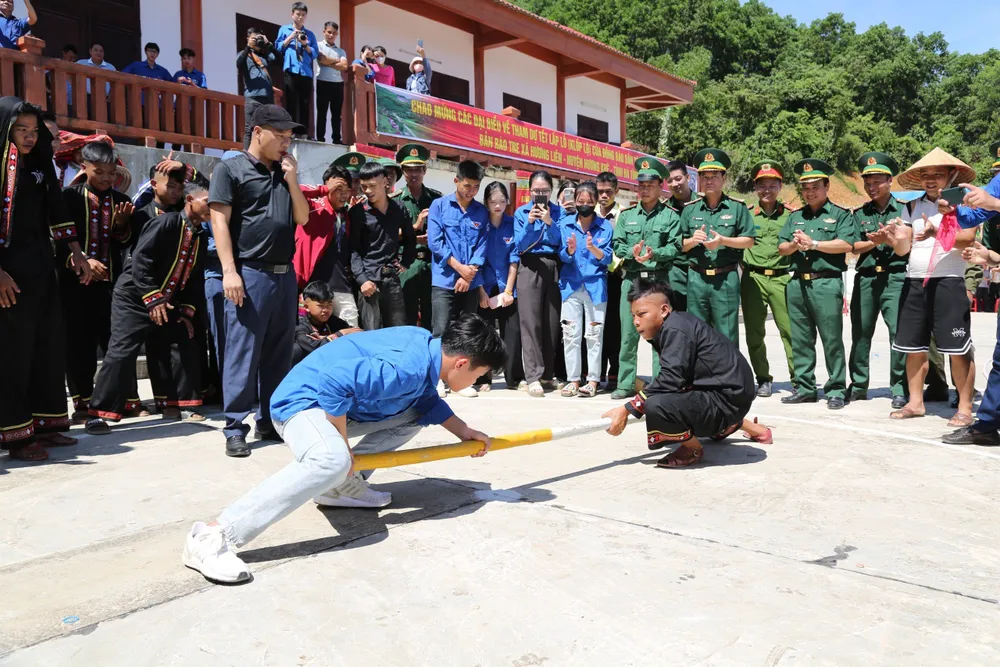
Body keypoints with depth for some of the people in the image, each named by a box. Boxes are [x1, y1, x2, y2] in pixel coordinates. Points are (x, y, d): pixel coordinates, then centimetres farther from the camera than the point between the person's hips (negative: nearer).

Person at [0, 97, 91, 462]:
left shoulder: (39, 164, 14)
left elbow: (56, 210, 17)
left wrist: (76, 253, 11)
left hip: (41, 266, 7)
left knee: (50, 345, 8)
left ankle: (44, 423, 18)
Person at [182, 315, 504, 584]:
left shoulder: (428, 345, 2)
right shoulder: (408, 367, -28)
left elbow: (427, 398, 22)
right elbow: (335, 383, -36)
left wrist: (463, 431, 20)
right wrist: (344, 445, -24)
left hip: (340, 405, 10)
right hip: (303, 400, -10)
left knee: (416, 414, 10)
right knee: (331, 460, -39)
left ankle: (342, 488, 7)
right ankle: (210, 537, -36)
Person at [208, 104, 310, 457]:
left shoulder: (284, 173, 18)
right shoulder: (230, 168, 1)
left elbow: (303, 218, 14)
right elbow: (219, 221, -6)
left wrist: (292, 180, 2)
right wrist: (229, 271, -15)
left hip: (285, 274, 6)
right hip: (250, 273, -6)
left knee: (279, 353, 9)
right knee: (241, 353, -4)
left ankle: (272, 420, 19)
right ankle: (235, 428, 3)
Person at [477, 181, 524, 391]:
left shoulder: (513, 224, 2)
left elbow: (514, 259, 1)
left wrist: (508, 290, -4)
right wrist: (480, 291, -9)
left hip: (507, 287, 1)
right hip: (485, 287, -1)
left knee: (512, 331, 3)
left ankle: (515, 378, 13)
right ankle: (483, 378, 13)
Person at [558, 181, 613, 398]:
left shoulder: (605, 226, 2)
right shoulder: (566, 223, 5)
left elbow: (607, 258, -4)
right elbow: (563, 255, 0)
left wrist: (594, 249, -24)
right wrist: (570, 250, -22)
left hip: (595, 286, -1)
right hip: (571, 286, 2)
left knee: (594, 335, 1)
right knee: (570, 334, 2)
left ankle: (593, 380, 8)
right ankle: (573, 379, 9)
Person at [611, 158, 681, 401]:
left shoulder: (670, 215, 5)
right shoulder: (626, 215, 13)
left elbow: (675, 247, -4)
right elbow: (617, 244, 5)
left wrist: (654, 254, -20)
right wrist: (632, 252, -14)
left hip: (659, 279, -2)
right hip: (631, 278, 2)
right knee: (628, 333, 3)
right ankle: (626, 384, 11)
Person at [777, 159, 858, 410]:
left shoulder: (840, 215, 4)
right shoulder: (795, 217, 20)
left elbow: (846, 244, -10)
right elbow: (781, 247, 14)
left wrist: (813, 243, -10)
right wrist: (794, 245, -7)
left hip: (826, 283, -5)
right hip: (797, 283, 5)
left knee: (832, 339, -3)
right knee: (800, 340, 8)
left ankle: (836, 390, 4)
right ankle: (804, 387, 16)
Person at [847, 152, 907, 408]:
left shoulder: (903, 210, 6)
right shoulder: (859, 213, 13)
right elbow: (854, 246, 3)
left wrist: (889, 238, -14)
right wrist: (875, 241, -13)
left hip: (895, 278, -3)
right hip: (865, 278, 3)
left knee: (899, 331, -11)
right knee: (860, 333, 7)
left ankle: (900, 389, -3)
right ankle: (858, 386, 19)